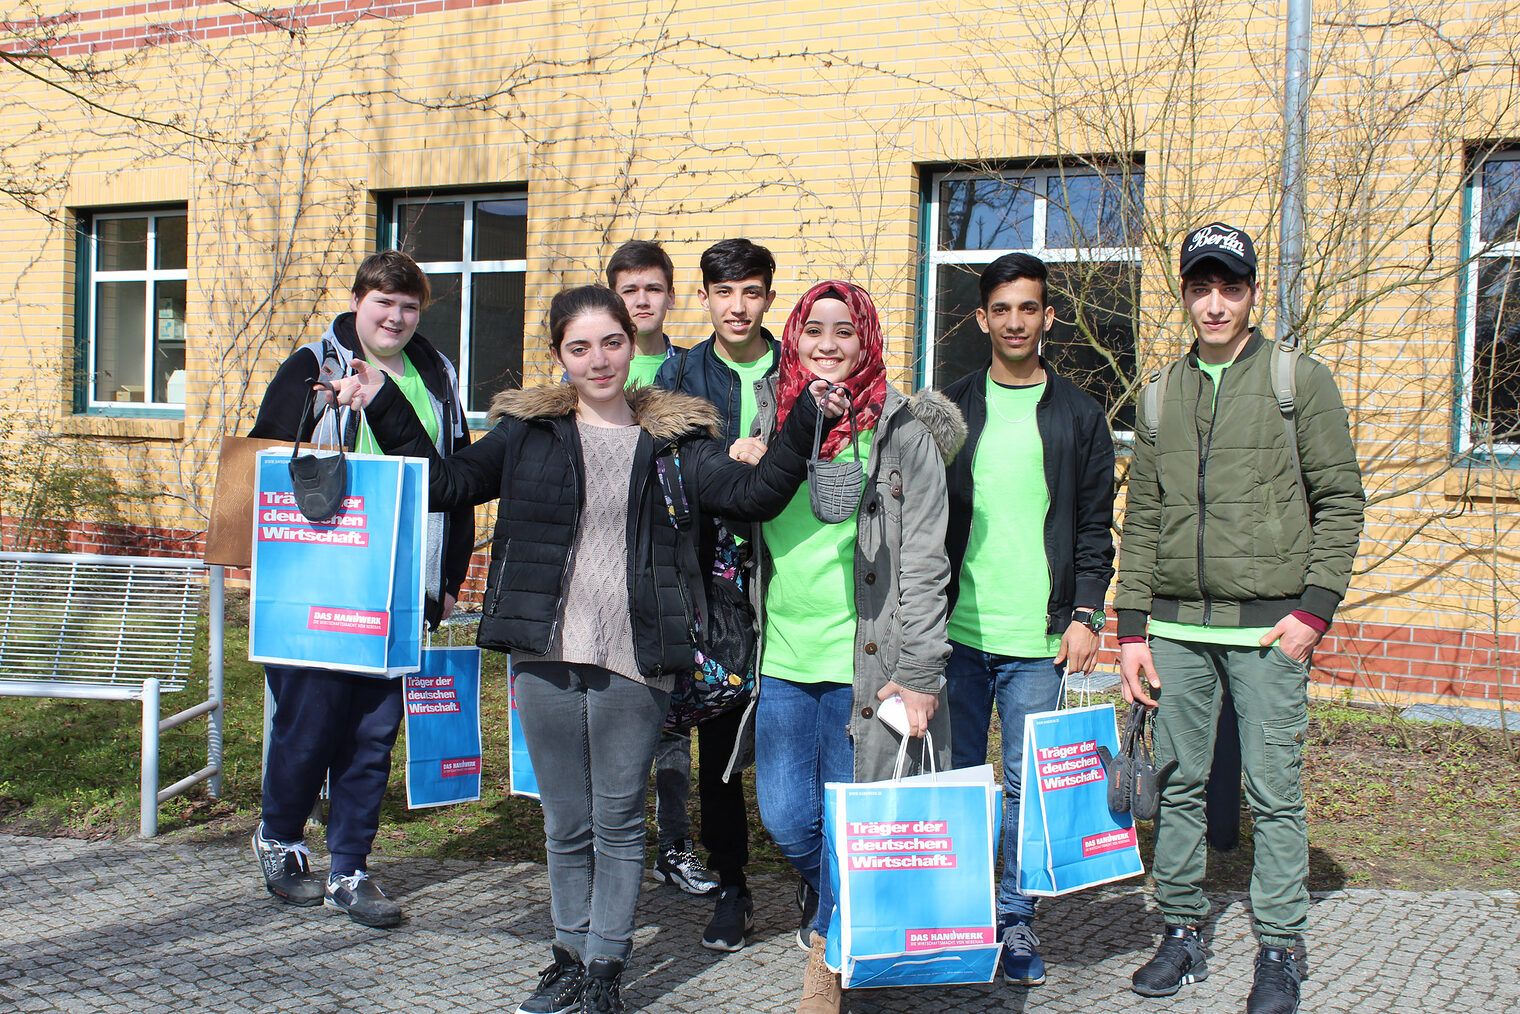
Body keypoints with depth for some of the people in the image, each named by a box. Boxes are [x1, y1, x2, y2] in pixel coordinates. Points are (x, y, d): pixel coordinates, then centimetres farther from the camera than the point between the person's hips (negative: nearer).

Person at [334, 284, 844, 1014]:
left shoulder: (673, 439, 4)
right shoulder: (529, 430, 8)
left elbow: (753, 494, -4)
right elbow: (444, 483, 11)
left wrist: (805, 423, -15)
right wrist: (383, 407, 5)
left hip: (634, 662, -2)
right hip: (546, 656, 2)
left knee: (619, 824, 8)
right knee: (565, 824, 14)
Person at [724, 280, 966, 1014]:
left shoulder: (903, 430, -3)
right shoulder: (771, 417, 10)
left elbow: (923, 560, -6)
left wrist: (919, 675, -11)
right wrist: (738, 468, 1)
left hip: (864, 663, -4)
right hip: (781, 658, 4)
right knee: (786, 820, 7)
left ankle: (830, 951, 24)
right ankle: (845, 917, 36)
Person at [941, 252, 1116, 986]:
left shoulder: (1079, 415, 7)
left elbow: (1095, 527, 6)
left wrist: (1085, 614, -4)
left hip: (1038, 638, -1)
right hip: (956, 630, 1)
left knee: (1027, 788, 2)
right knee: (955, 781, 6)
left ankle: (1016, 920, 15)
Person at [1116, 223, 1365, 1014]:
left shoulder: (1301, 380, 3)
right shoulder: (1162, 395, 13)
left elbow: (1340, 500, 0)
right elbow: (1140, 521, 12)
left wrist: (1315, 607, -9)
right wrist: (1131, 629, 7)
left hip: (1268, 625, -3)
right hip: (1176, 624, 4)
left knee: (1274, 792, 0)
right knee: (1177, 785, 8)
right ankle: (1182, 933, 21)